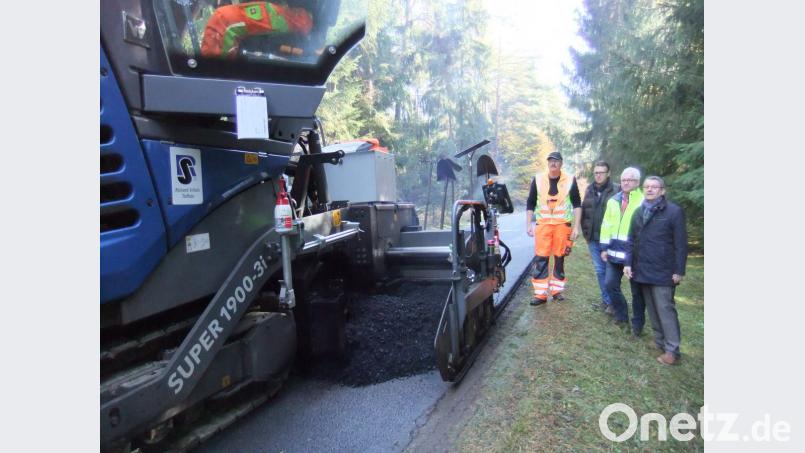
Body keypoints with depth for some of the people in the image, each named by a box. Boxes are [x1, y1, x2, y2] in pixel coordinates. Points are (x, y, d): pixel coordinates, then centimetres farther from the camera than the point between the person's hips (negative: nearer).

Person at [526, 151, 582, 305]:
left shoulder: (570, 180, 0)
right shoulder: (538, 179, 3)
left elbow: (577, 204, 3)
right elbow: (530, 203, 8)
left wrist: (576, 226, -2)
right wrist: (528, 224, 3)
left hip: (563, 224, 0)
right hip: (543, 224, 0)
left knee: (559, 258, 7)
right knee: (541, 259, -4)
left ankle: (557, 290, 20)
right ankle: (541, 294, 2)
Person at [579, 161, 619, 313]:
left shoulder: (616, 190, -7)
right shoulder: (589, 190, 11)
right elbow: (583, 210, 15)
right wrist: (585, 230, 8)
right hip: (593, 239, 5)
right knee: (600, 270, 13)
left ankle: (612, 302, 14)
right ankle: (606, 300, 25)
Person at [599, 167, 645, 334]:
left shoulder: (644, 201, -9)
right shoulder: (613, 201, 9)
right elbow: (606, 225, 11)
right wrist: (604, 247, 7)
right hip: (615, 253, 5)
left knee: (637, 290, 7)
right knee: (610, 284, 10)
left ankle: (637, 323, 23)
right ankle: (621, 314, 30)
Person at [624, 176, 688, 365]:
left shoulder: (674, 211, -7)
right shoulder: (639, 212, 11)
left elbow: (681, 243, -8)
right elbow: (632, 240, 13)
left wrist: (679, 270, -10)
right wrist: (628, 263, 6)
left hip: (663, 271, -6)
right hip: (643, 270, 6)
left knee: (665, 309, -4)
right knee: (652, 308, 12)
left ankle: (672, 349, 2)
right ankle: (659, 341, 24)